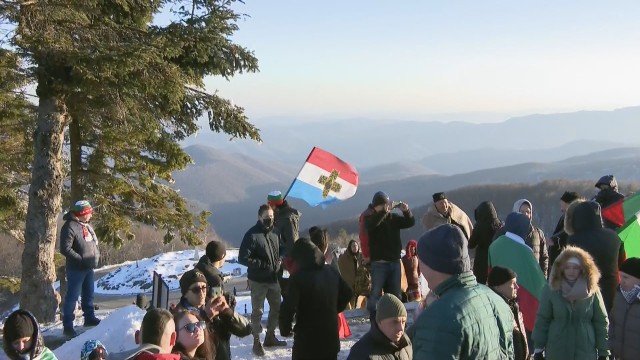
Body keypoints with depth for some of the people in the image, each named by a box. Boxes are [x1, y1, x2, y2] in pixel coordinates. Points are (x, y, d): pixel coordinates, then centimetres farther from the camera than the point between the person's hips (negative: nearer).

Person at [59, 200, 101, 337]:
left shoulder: (86, 225, 10)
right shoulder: (70, 227, -19)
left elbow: (94, 242, 23)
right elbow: (65, 249, -23)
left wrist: (97, 254, 7)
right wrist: (81, 259, -23)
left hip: (89, 267, 9)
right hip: (76, 269, -9)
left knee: (89, 294, 22)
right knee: (72, 296, -4)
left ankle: (90, 317, 37)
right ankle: (68, 326, 1)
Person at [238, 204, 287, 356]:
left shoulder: (274, 233, 5)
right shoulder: (252, 235, -15)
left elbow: (280, 251, 22)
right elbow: (242, 258, -17)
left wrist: (279, 261, 0)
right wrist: (262, 264, -21)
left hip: (273, 279, 7)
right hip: (258, 281, -7)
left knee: (277, 308, 17)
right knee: (257, 311, 3)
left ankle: (270, 336, 34)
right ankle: (256, 342, 14)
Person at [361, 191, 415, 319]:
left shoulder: (393, 217, 8)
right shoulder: (370, 217, -3)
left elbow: (411, 222, 8)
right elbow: (370, 225, -25)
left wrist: (406, 211, -12)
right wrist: (383, 211, -33)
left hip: (395, 261, 4)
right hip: (379, 263, -4)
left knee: (395, 293, 11)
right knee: (376, 293, -6)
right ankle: (374, 319, 0)